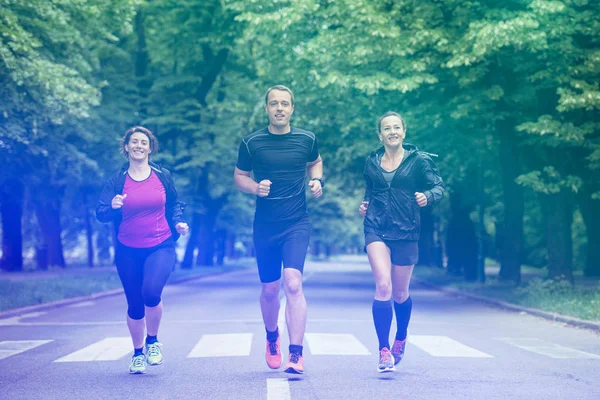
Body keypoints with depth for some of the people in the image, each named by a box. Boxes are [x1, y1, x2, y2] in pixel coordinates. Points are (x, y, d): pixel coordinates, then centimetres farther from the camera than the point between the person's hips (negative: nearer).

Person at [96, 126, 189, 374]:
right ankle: (138, 353, 29)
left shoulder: (162, 176, 3)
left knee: (151, 291, -25)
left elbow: (174, 204, 17)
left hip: (160, 246, -1)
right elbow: (101, 214, -7)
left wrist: (178, 222, -2)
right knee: (135, 305, 7)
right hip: (128, 251, 1)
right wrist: (113, 206, -28)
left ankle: (152, 341, 1)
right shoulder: (117, 181, 0)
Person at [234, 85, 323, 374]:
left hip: (297, 224, -1)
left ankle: (296, 354, -16)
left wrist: (317, 181, -1)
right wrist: (255, 187, -12)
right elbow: (239, 176, 9)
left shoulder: (307, 139, 0)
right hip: (265, 225, 1)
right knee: (270, 289, 11)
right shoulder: (251, 142, -2)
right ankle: (272, 336, 40)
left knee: (293, 283, -18)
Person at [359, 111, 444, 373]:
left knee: (400, 293, 11)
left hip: (405, 232, -1)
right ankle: (383, 351, -15)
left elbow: (439, 187, -3)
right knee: (383, 285, -18)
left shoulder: (418, 160, 0)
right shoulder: (372, 162, 9)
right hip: (376, 230, 1)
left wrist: (427, 196, -23)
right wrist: (365, 205, 6)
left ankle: (401, 340, 39)